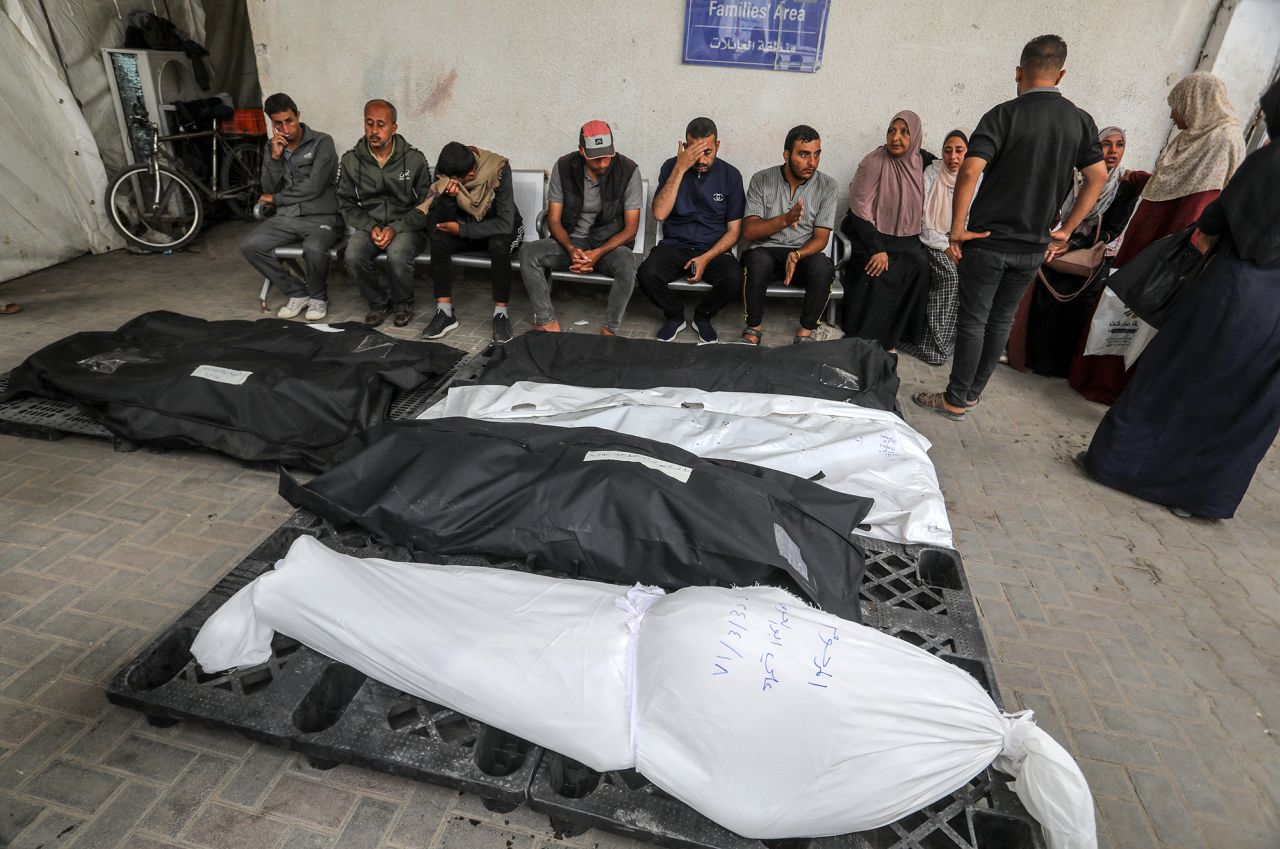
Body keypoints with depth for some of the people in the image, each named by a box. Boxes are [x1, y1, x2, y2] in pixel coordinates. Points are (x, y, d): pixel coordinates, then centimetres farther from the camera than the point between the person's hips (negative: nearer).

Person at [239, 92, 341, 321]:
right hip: (286, 218, 6)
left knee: (313, 248, -37)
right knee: (249, 245, -16)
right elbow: (269, 189, 6)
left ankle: (318, 296, -7)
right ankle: (297, 293, -1)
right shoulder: (272, 147, 12)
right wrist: (275, 157, -9)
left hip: (321, 217, -5)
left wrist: (275, 199, 0)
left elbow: (313, 188, -13)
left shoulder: (322, 143, -5)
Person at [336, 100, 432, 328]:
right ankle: (378, 303, 0)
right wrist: (371, 227, -13)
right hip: (369, 226, 3)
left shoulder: (414, 159, -5)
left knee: (397, 256, -35)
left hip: (407, 227, -2)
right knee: (353, 256, -29)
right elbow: (346, 204, 6)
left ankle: (403, 302, -2)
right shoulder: (350, 160, 1)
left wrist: (395, 228, -16)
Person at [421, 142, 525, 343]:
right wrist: (448, 197, -35)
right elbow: (439, 222, -14)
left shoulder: (498, 170, -27)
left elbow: (505, 224, -30)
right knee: (438, 238, -25)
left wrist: (461, 229, -27)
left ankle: (501, 314, -24)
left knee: (498, 245, -37)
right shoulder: (445, 171, -14)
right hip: (467, 228, 4)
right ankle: (445, 312, -20)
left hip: (500, 229, -4)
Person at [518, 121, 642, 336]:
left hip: (610, 243, -2)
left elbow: (631, 227, -10)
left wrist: (599, 253, -24)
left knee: (627, 262, -37)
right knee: (528, 252, -23)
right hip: (571, 240, 2)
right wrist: (571, 249, -22)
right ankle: (548, 323, -21)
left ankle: (609, 330, -23)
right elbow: (554, 219, -2)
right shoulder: (563, 167, -5)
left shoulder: (628, 171, -11)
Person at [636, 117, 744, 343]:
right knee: (646, 274, -29)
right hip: (674, 245, 0)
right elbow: (660, 213, -15)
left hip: (713, 248, 0)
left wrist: (706, 258, -16)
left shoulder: (730, 176, -1)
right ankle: (674, 316, 3)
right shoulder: (672, 167, -1)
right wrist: (681, 168, -19)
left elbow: (734, 231, 0)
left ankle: (703, 316, 3)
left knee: (733, 280, -31)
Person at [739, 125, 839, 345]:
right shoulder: (761, 180, -3)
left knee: (823, 267, -33)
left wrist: (797, 255, -28)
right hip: (766, 251, 0)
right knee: (757, 259, -36)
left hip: (805, 254, 1)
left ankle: (806, 331, -13)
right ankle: (754, 326, -14)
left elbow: (820, 238, -5)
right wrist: (785, 220, -28)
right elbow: (749, 231, -10)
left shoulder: (828, 186, -2)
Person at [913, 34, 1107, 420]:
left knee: (973, 320, 3)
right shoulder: (1081, 120, 6)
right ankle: (973, 392, 25)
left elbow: (969, 172, -21)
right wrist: (1064, 231, 11)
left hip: (989, 241, -5)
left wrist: (957, 229, -14)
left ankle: (955, 400, 9)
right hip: (1034, 246, 5)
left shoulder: (1005, 114, -9)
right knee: (1001, 320, 15)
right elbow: (1098, 178, 7)